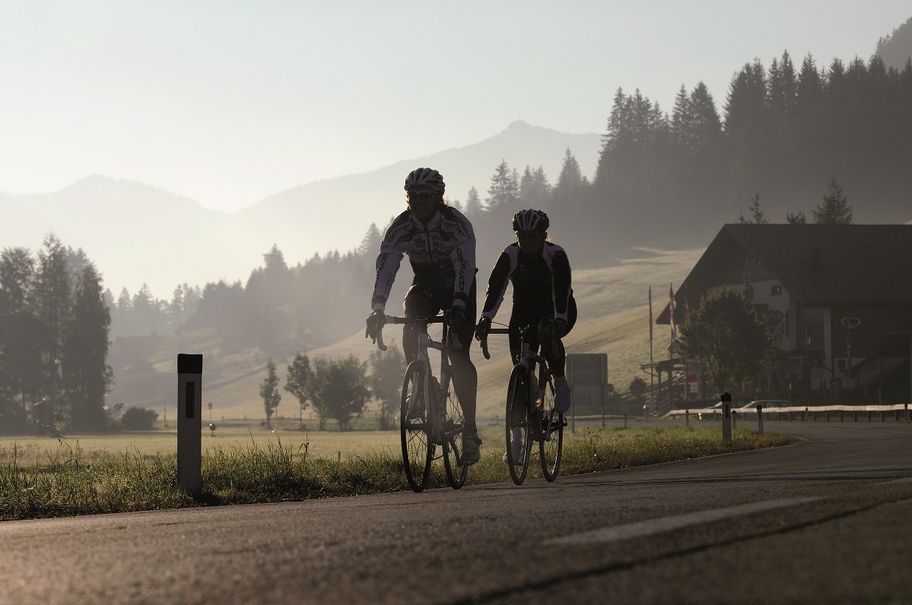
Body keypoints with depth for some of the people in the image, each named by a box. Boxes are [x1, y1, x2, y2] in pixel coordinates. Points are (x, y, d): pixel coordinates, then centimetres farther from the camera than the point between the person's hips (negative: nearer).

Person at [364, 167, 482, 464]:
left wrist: (458, 307, -51)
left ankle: (470, 429, -15)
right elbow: (385, 267, -28)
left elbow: (464, 265, -37)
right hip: (425, 286, 3)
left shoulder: (457, 223, -26)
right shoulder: (401, 226, -18)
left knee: (458, 353, -18)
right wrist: (378, 308, -42)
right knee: (410, 321, -30)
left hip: (458, 289, -3)